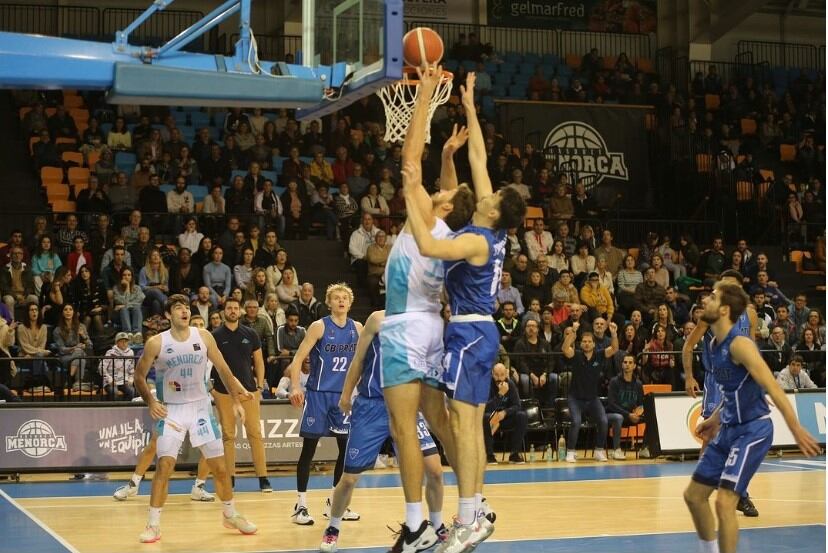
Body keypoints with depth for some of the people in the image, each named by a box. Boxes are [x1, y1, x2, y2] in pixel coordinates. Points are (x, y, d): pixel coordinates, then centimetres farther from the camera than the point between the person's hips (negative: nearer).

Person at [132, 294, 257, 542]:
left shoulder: (203, 337, -5)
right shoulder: (156, 343, -11)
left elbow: (222, 368, 5)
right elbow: (139, 376, -1)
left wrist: (236, 399, 4)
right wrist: (151, 402, -15)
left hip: (201, 407, 2)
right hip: (171, 410, -2)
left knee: (220, 466, 7)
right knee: (164, 465, -14)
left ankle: (231, 515, 27)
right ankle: (153, 525, -5)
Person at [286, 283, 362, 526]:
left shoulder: (357, 328, 5)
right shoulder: (319, 327, -8)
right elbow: (298, 358, -11)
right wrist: (295, 386, -23)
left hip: (343, 395, 5)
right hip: (318, 394, -5)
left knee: (346, 448, 6)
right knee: (309, 449, -2)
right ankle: (301, 505, 3)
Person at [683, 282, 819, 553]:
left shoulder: (739, 345, -21)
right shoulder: (712, 346, 6)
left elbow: (772, 387, -25)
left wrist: (797, 430, -29)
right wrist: (716, 419, 22)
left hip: (753, 429, -9)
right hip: (729, 428, 9)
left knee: (724, 502, -17)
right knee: (694, 495, 13)